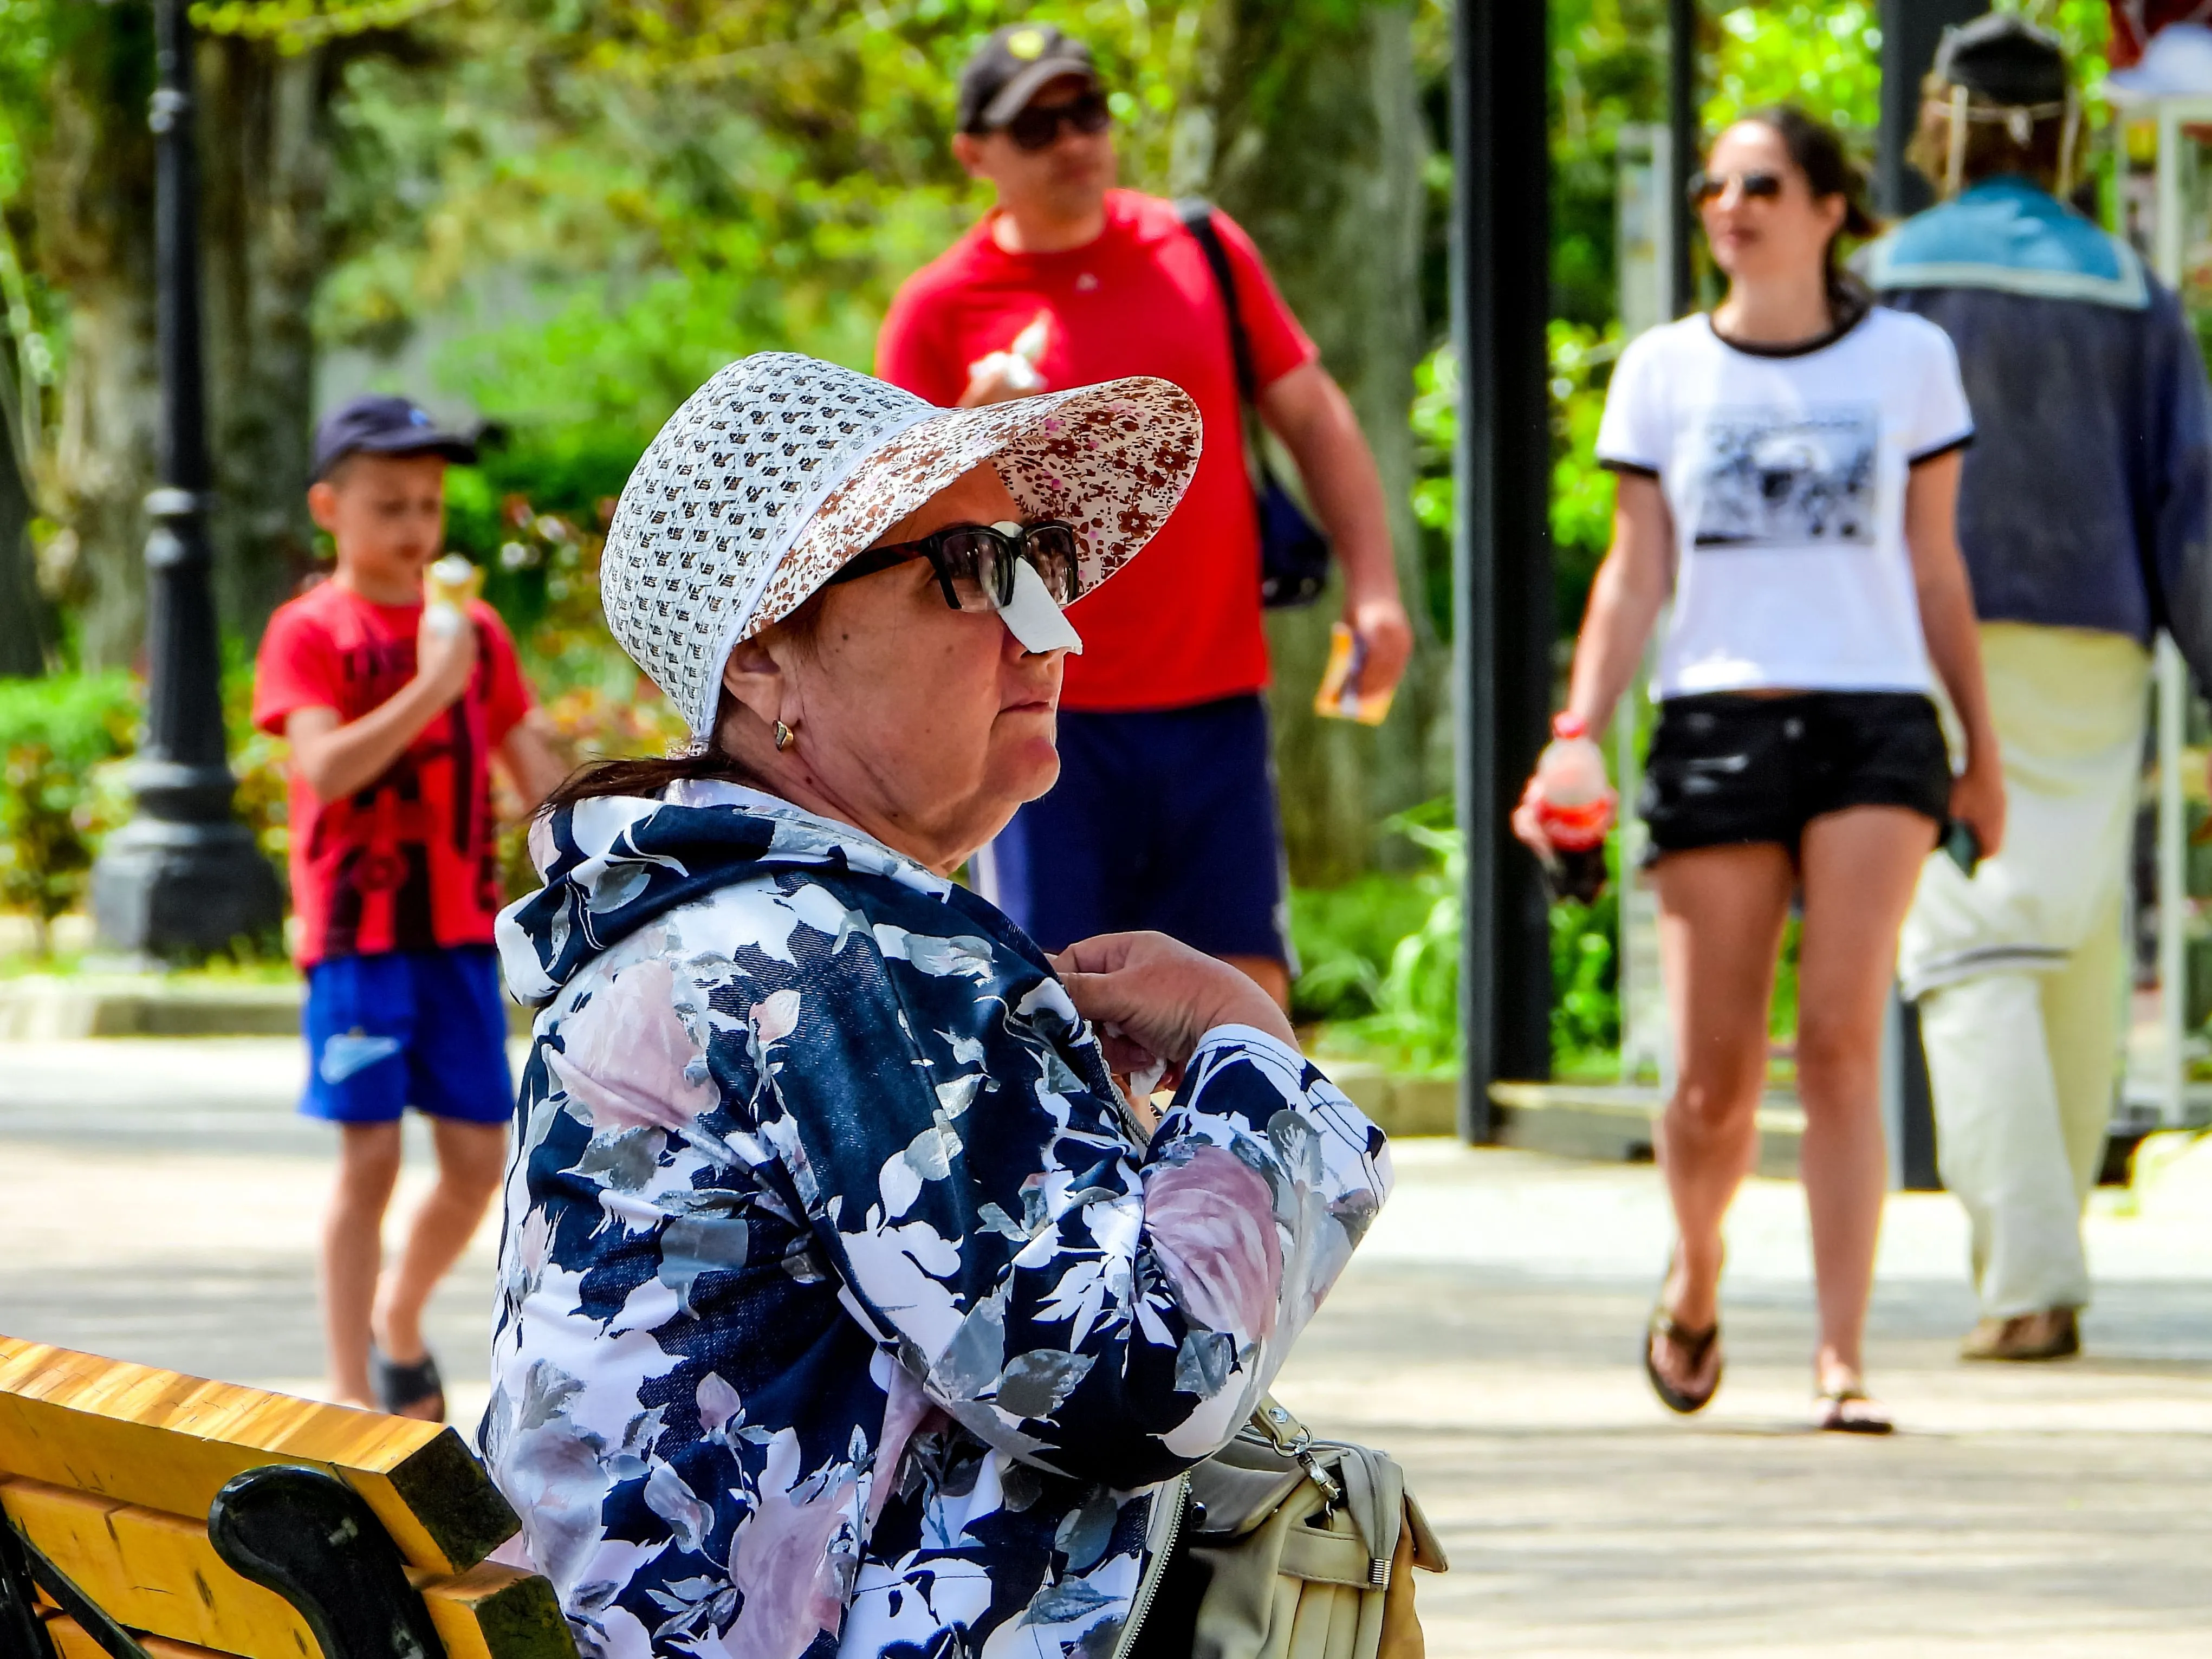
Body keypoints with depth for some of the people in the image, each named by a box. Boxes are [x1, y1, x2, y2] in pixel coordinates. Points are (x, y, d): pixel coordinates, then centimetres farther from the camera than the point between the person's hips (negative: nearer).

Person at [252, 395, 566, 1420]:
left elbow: (536, 771, 15)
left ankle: (400, 1320, 28)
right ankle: (352, 1390, 3)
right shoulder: (310, 632, -5)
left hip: (460, 930, 5)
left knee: (478, 1155, 4)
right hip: (358, 929, -5)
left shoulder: (473, 633, 12)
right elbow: (327, 767, -19)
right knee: (370, 1156, -4)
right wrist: (430, 689, -24)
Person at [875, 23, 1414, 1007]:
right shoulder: (939, 311, -1)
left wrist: (1372, 585, 4)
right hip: (1047, 713, -3)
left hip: (1214, 704, 3)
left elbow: (1314, 417, 14)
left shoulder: (1202, 250, 8)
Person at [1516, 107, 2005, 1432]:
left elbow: (1935, 569, 12)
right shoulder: (1665, 371, 9)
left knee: (1843, 1041, -13)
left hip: (1875, 719, -1)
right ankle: (1697, 1277, 28)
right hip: (1718, 723, 1)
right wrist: (1577, 737, -2)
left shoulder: (1909, 360, 8)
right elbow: (1636, 575, 9)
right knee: (1715, 1078, -1)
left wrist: (1984, 751, 11)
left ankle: (1843, 1359, -12)